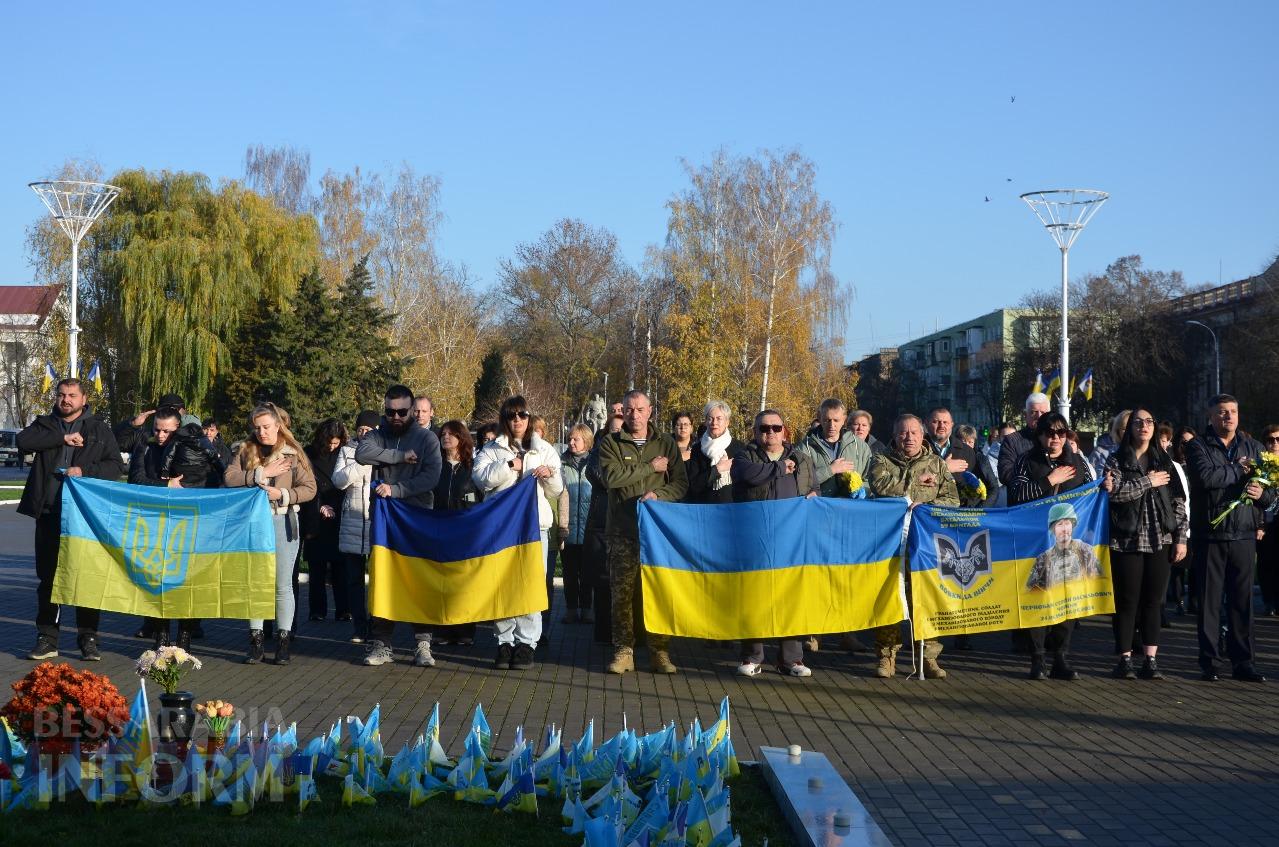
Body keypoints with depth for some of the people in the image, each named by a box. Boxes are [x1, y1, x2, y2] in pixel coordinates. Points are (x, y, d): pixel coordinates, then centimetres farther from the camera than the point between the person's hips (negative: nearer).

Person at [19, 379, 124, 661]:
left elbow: (116, 466, 2)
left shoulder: (99, 429, 9)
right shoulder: (44, 425, 13)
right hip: (48, 513, 2)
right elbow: (23, 441, -8)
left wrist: (84, 471, -12)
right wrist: (62, 438, -14)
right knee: (47, 577, 6)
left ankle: (88, 639, 7)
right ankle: (47, 639, 12)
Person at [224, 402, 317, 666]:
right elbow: (229, 478, -7)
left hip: (282, 522, -2)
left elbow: (309, 488, -4)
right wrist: (262, 474, -13)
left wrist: (282, 495, -16)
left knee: (282, 585, 2)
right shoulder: (246, 452, 7)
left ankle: (283, 641, 9)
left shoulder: (292, 454, 1)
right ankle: (255, 641, 13)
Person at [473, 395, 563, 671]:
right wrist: (509, 466, -14)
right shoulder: (492, 450, 12)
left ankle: (527, 642, -1)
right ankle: (505, 641, 5)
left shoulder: (545, 451, 16)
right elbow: (481, 478, -6)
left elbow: (556, 491, 17)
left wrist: (550, 475, -4)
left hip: (535, 524, 0)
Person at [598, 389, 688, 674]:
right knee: (622, 592, -2)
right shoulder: (611, 443, 7)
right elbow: (612, 477, -11)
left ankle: (659, 651, 5)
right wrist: (650, 468, -8)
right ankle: (623, 651, 5)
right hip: (623, 530, -1)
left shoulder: (666, 444, 12)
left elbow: (681, 484, 6)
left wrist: (657, 495, -12)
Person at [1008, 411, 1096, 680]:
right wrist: (1049, 481, -11)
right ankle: (1037, 658, 4)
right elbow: (1016, 494, -9)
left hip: (1070, 540, 3)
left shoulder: (1078, 462, 12)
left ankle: (1061, 658, 9)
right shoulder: (1027, 461, 4)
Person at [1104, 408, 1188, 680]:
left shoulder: (1165, 461, 13)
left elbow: (1179, 501, 10)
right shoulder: (1116, 460, 4)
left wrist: (1181, 537, 3)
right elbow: (1115, 492, -14)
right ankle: (1125, 660, 5)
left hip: (1160, 542, 3)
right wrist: (1148, 482, -10)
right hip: (1127, 541, -3)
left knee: (1154, 601, 3)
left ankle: (1150, 660, 8)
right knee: (1127, 601, -1)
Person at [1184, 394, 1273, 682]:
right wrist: (1240, 470, -8)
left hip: (1244, 535, 3)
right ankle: (1209, 662, 8)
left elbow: (1271, 490, 14)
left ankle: (1243, 662, 10)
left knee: (1243, 601, 5)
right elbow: (1205, 476, -19)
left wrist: (1262, 493, -9)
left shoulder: (1252, 447, 14)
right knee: (1209, 601, 1)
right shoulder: (1198, 446, 1)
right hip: (1210, 534, -3)